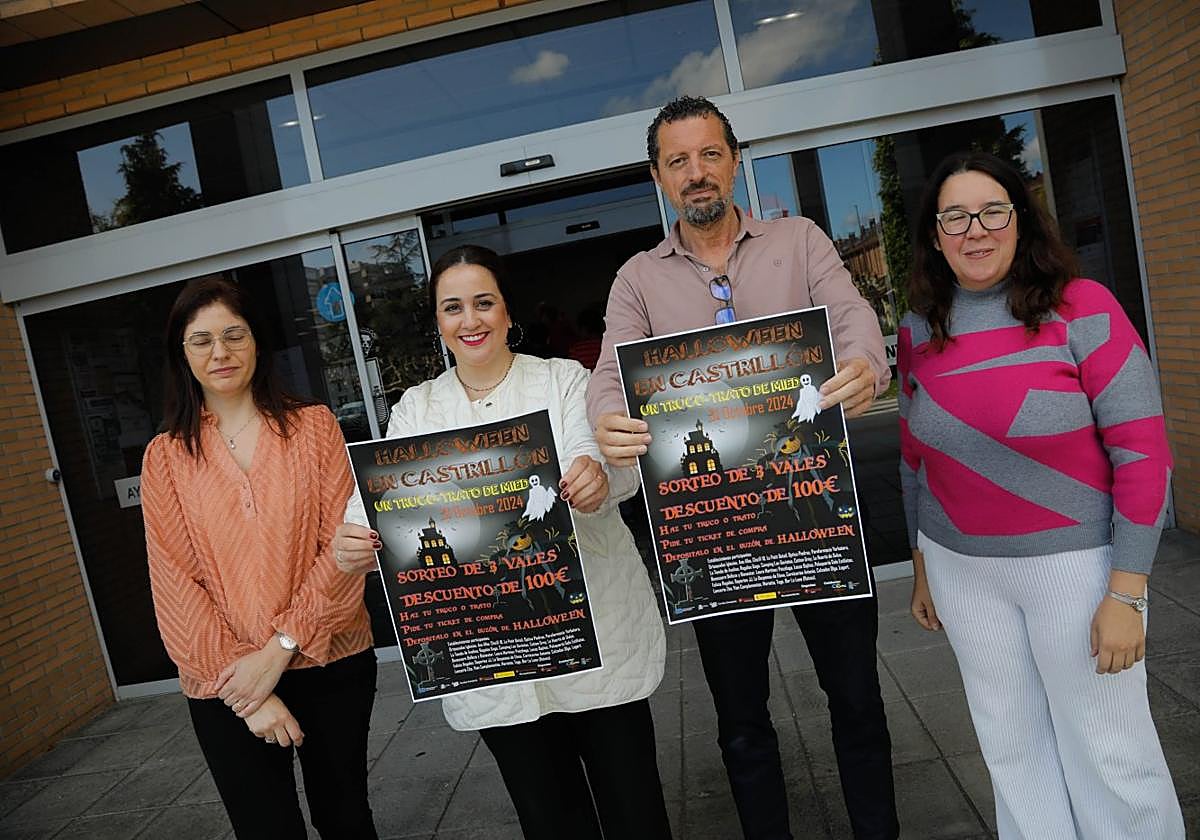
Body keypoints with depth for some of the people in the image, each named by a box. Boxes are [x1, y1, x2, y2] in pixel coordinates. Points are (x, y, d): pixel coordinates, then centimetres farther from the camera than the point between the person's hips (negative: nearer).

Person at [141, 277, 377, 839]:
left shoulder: (313, 425, -1)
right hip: (226, 686, 0)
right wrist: (244, 693, -11)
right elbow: (175, 585, -4)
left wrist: (280, 647, -14)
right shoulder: (166, 457, 1)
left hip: (331, 663, 0)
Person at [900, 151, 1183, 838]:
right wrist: (922, 567, 15)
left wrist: (1126, 593, -14)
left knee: (1108, 754, 8)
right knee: (1012, 745, 17)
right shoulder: (919, 333, 2)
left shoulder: (1082, 309, -11)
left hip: (1075, 560, -3)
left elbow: (1144, 452, -12)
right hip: (961, 569, 4)